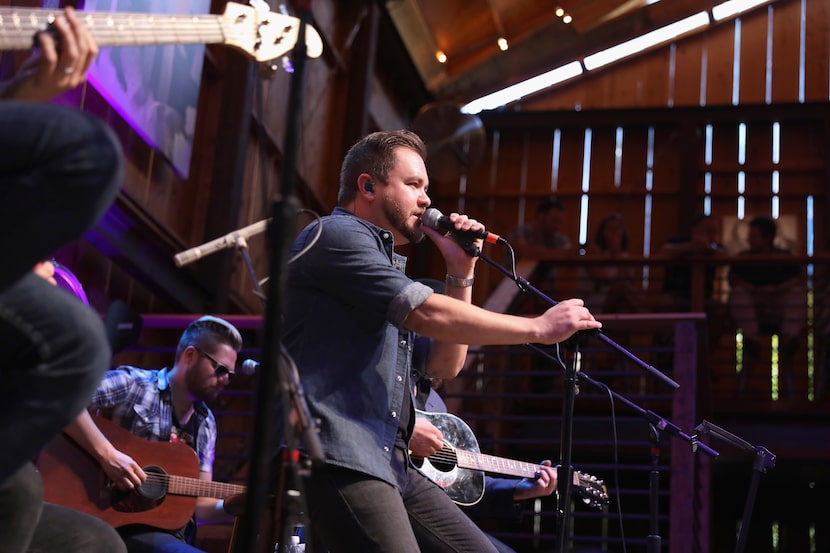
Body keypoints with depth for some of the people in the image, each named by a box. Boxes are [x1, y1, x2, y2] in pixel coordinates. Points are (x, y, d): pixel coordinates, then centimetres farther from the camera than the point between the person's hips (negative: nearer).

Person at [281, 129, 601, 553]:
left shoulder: (382, 260, 25)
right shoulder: (336, 235, -5)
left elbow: (445, 365, 22)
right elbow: (432, 315, -16)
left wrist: (461, 273, 12)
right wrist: (539, 328, -11)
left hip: (390, 463, 10)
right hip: (339, 461, -10)